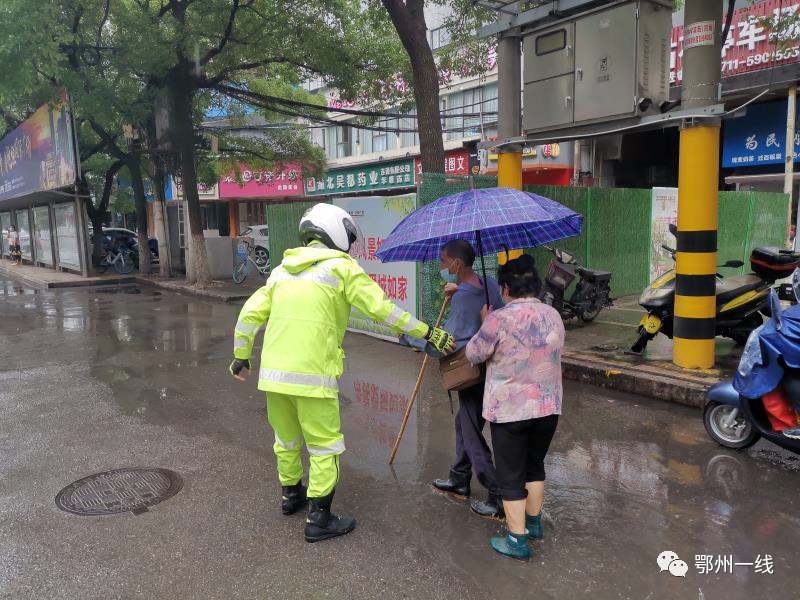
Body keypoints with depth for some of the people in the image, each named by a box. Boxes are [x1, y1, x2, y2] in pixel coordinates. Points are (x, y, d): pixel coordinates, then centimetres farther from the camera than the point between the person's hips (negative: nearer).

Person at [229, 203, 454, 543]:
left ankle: (291, 495, 44)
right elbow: (382, 308, -7)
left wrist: (241, 356, 26)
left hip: (273, 372, 7)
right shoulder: (341, 267, -3)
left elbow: (249, 315, 14)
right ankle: (318, 520, 14)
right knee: (325, 447, 7)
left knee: (286, 438, 24)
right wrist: (428, 333, 0)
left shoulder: (283, 269, 15)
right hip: (312, 375, -7)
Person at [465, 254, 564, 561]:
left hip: (509, 411, -6)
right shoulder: (554, 316, 1)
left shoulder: (500, 319, -18)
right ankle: (534, 523, 39)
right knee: (535, 465, 23)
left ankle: (517, 541, 15)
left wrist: (485, 322, 9)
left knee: (511, 476, 7)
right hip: (548, 408, 6)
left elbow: (474, 354, -7)